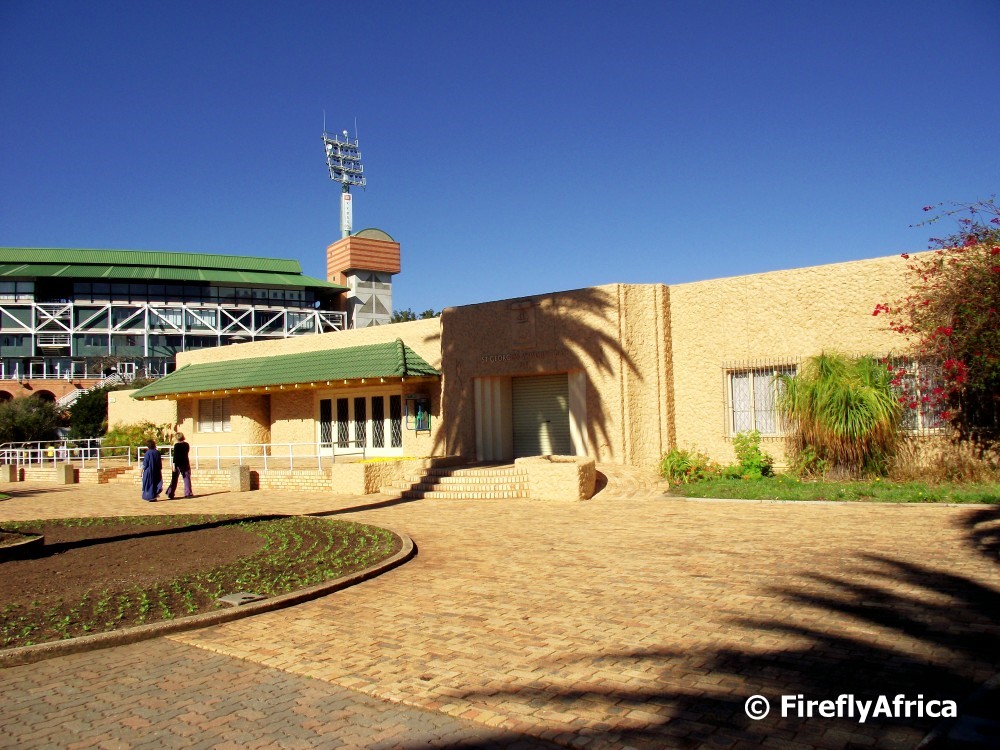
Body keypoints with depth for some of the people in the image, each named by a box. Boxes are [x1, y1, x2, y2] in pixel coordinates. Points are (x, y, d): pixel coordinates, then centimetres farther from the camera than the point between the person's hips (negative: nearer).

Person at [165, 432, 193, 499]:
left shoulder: (176, 445, -10)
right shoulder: (186, 445, 4)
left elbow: (175, 455, -14)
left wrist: (174, 464, -15)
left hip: (178, 464, -3)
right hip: (185, 463, 3)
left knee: (174, 479, 5)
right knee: (187, 478, 6)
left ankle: (170, 494, 6)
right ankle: (188, 493, 2)